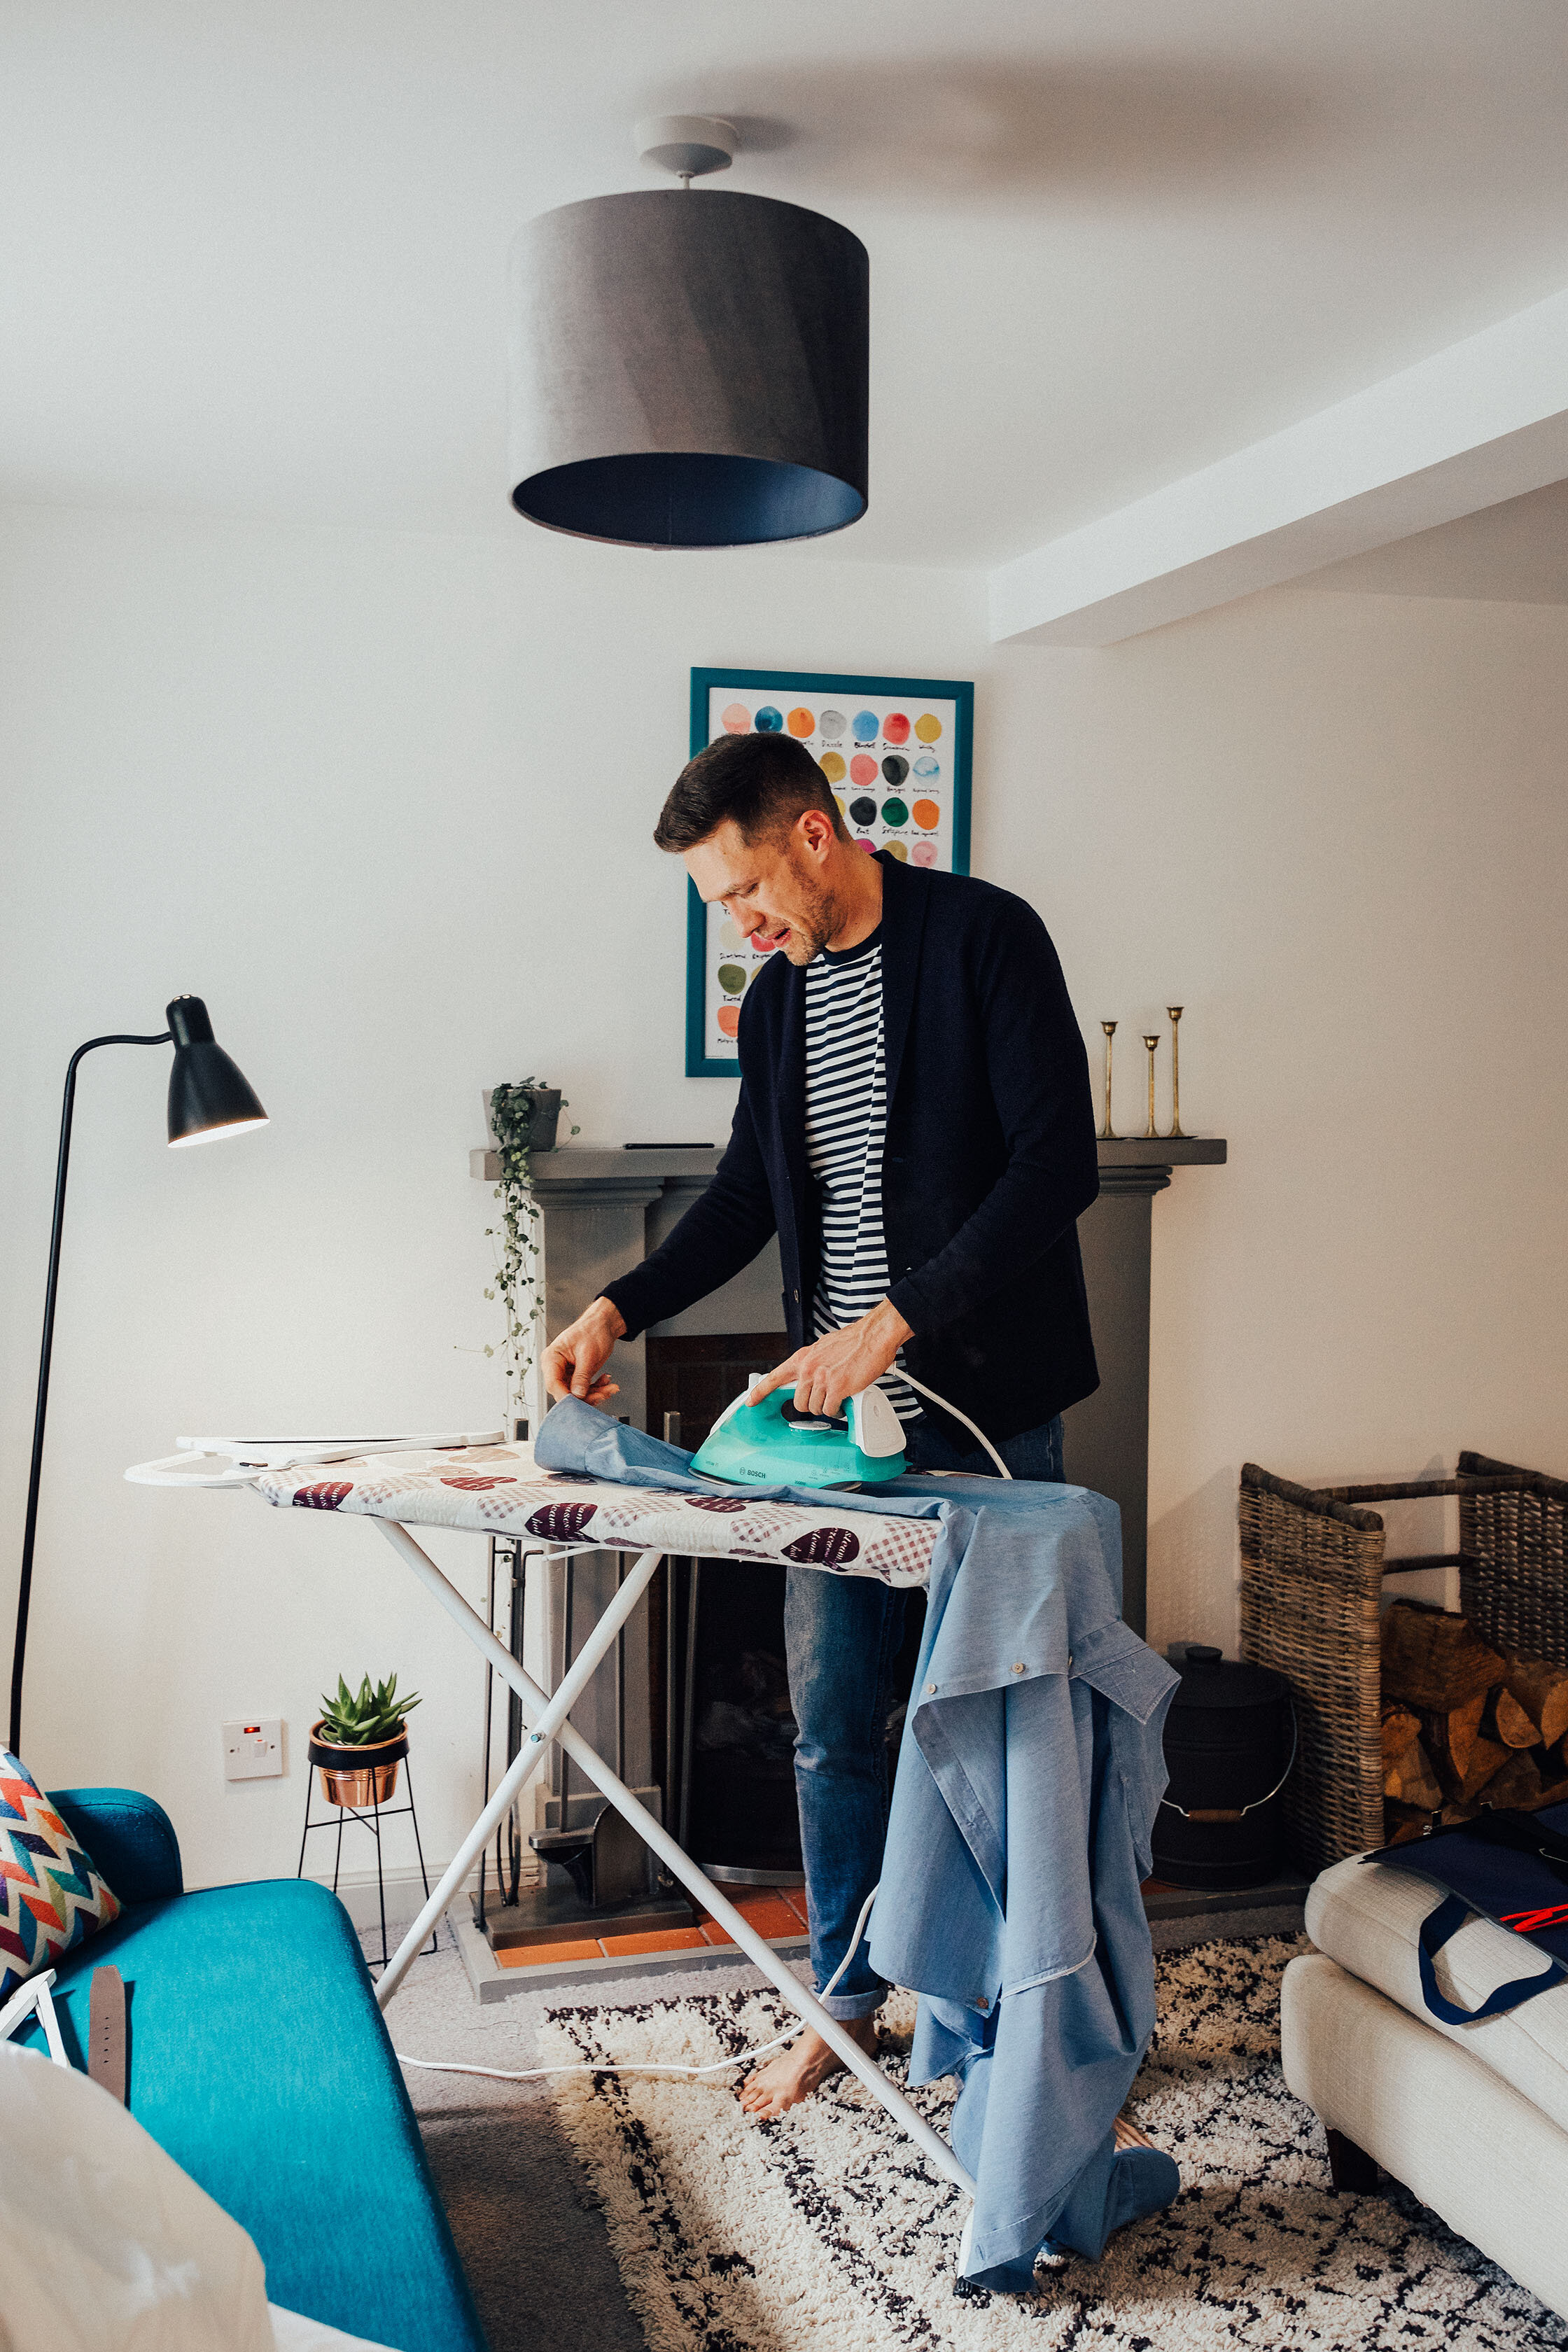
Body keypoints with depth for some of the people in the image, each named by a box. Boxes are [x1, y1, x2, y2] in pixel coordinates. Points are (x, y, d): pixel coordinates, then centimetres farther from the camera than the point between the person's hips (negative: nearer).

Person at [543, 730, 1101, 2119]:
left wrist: (894, 1320, -24)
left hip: (985, 1414, -6)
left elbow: (1059, 1164, -20)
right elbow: (750, 1193, 18)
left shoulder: (984, 937, -11)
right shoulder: (778, 998, 10)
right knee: (832, 1725, 13)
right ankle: (850, 1999, 31)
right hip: (839, 1414, 6)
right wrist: (620, 1311, 7)